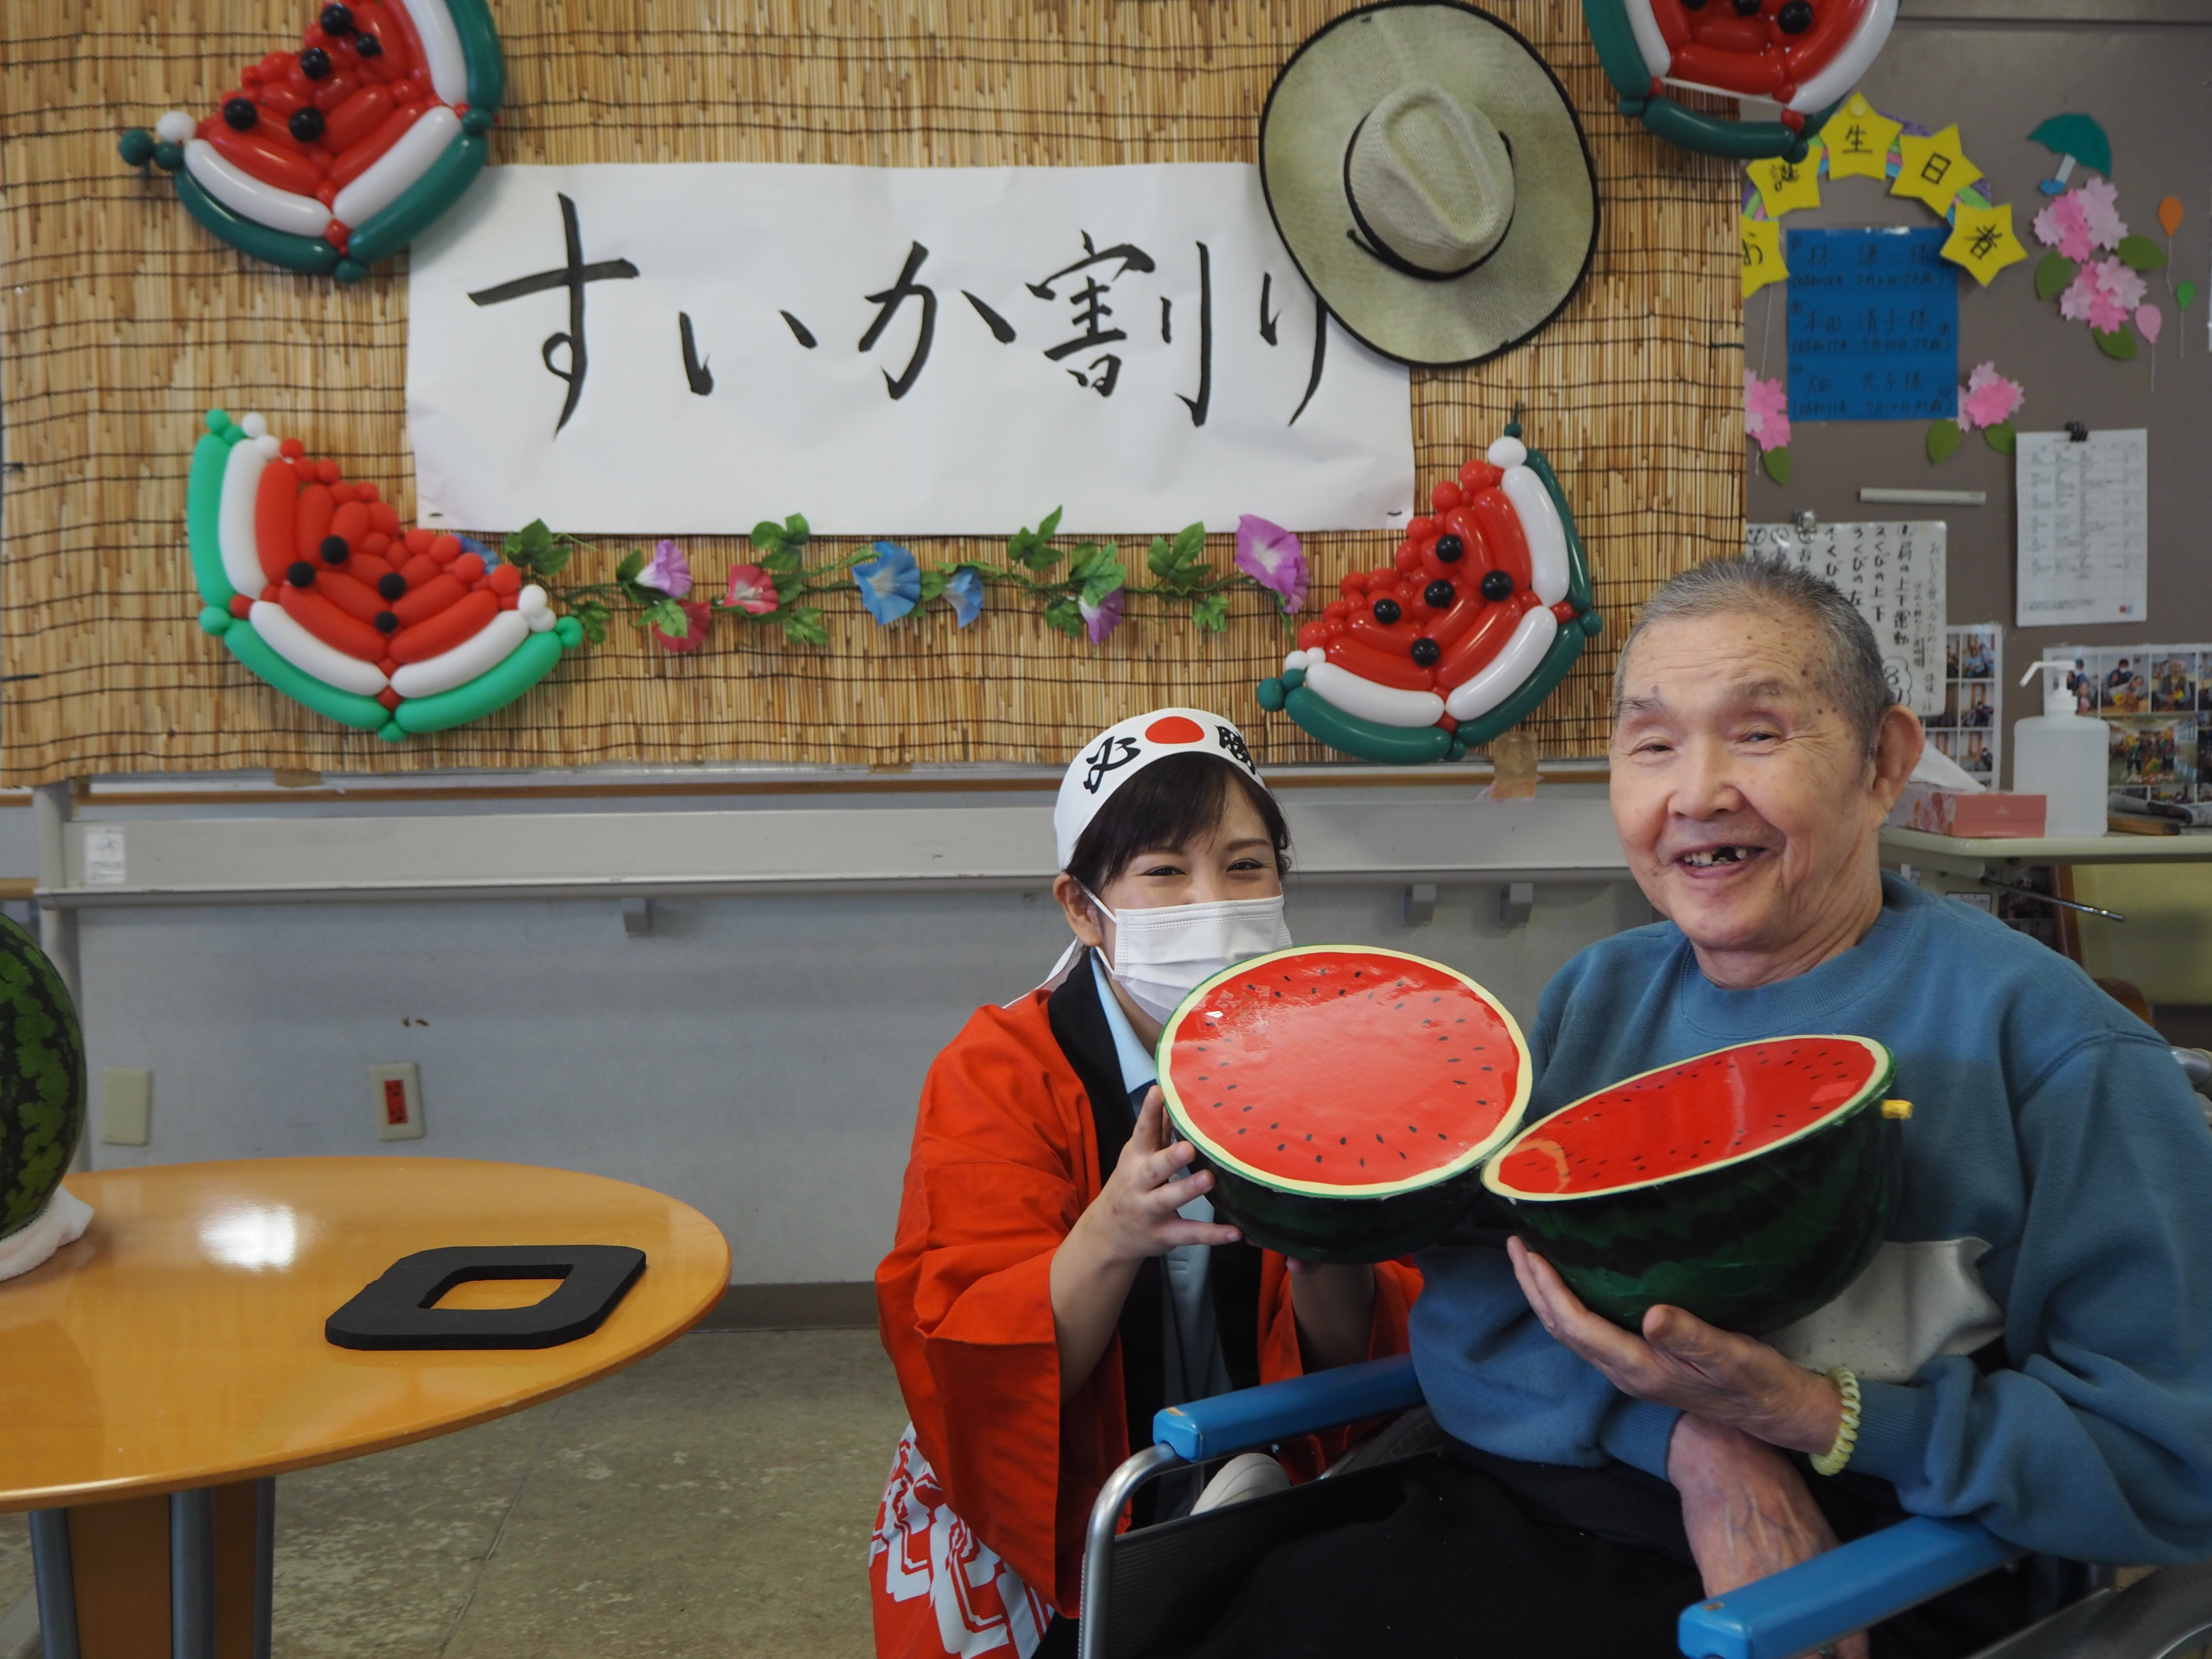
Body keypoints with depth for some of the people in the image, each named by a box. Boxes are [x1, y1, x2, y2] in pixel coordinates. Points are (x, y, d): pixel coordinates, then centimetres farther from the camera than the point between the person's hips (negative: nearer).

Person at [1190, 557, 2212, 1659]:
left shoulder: (2042, 1037, -4)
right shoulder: (1597, 998, 12)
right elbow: (1466, 1312, 4)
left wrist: (1809, 1417, -17)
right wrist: (1691, 1442, -14)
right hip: (1516, 1521, 5)